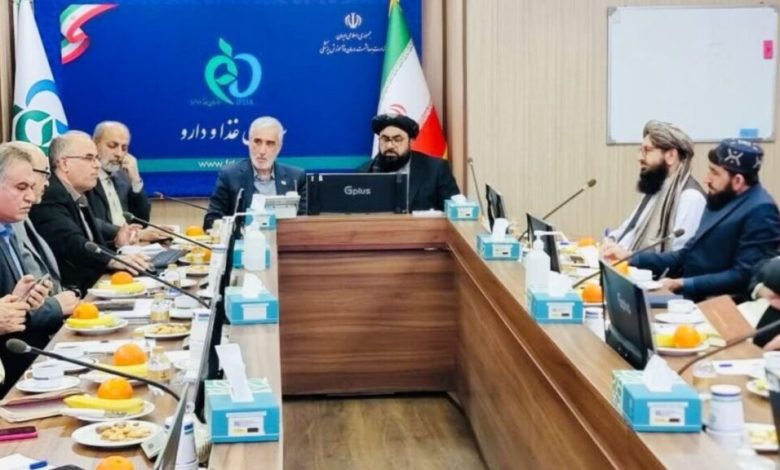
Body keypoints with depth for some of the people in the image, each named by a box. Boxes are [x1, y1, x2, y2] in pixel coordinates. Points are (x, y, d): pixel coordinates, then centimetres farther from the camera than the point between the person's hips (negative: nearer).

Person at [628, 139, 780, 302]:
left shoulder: (760, 211, -14)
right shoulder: (721, 199, 13)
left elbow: (744, 276, -19)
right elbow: (690, 255, 17)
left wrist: (682, 284, -20)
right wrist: (633, 259, 7)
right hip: (695, 301, 8)